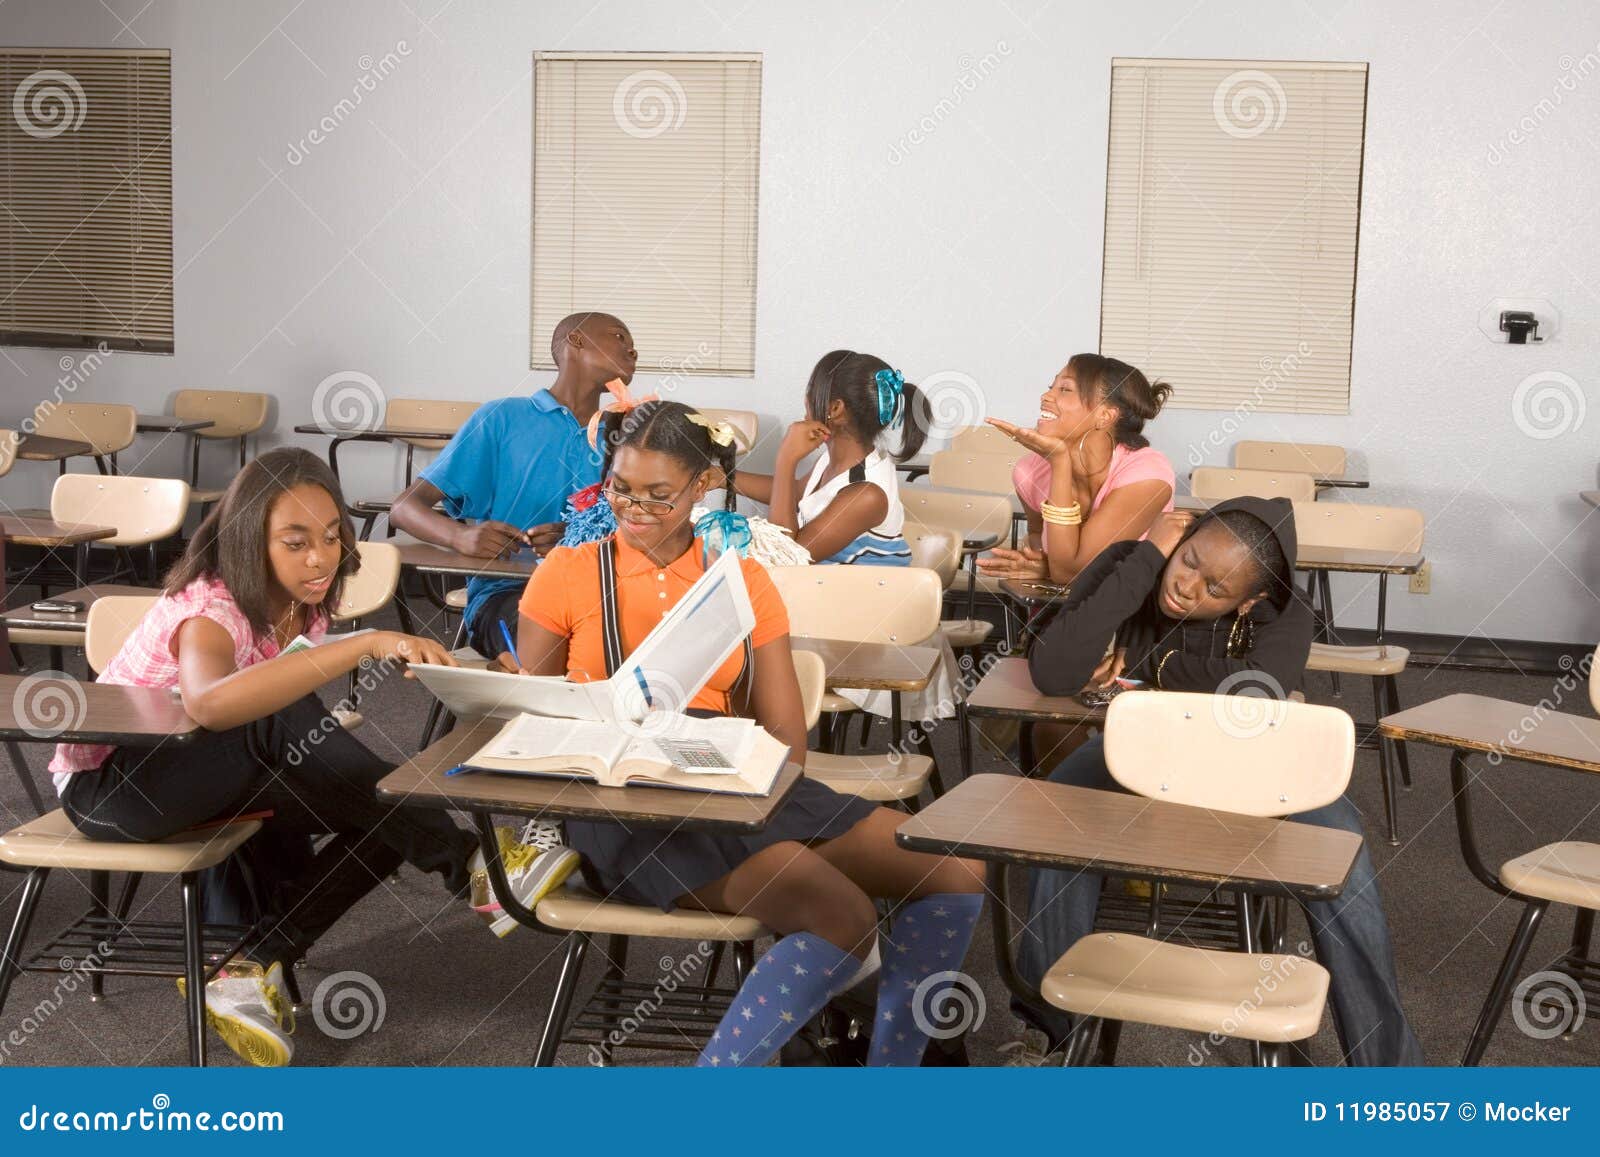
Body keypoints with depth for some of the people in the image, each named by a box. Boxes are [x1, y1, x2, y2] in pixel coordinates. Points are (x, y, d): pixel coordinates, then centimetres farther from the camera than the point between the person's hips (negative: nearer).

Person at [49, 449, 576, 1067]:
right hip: (105, 781, -8)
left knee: (385, 816, -12)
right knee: (282, 715, -34)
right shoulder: (207, 609, -26)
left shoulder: (302, 605, -2)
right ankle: (468, 865, -30)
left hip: (207, 780, 8)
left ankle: (253, 970, -10)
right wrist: (368, 644, -56)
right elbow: (210, 702, -51)